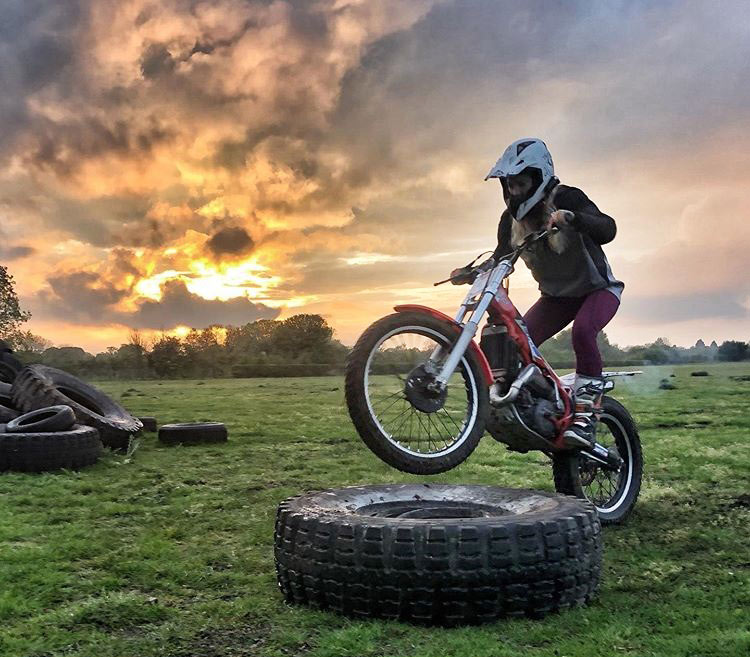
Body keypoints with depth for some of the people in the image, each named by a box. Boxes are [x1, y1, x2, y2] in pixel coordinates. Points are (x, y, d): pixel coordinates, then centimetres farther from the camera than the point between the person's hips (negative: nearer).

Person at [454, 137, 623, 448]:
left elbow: (607, 230, -37)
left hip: (598, 288, -6)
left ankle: (585, 413, -28)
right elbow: (500, 258, -5)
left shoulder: (566, 198, -22)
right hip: (556, 295, 6)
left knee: (582, 330, -36)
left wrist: (569, 218, -55)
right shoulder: (512, 217, -5)